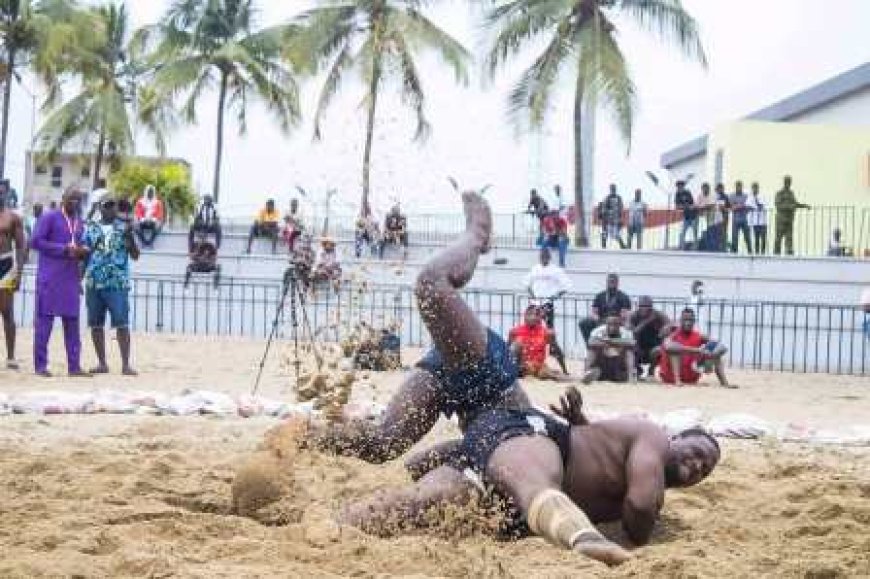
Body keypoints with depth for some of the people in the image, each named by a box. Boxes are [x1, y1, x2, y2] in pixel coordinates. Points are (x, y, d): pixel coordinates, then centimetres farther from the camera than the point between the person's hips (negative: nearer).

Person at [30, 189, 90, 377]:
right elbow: (35, 241, -10)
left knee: (72, 321, 5)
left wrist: (82, 252, 2)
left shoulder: (79, 223, 18)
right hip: (50, 277, -6)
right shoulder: (50, 218, -2)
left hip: (71, 278, 6)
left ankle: (74, 365, 7)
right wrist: (64, 249, -15)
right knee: (44, 319, -4)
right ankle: (40, 365, -1)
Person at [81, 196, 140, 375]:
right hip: (94, 283, 3)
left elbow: (135, 256, 0)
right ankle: (102, 363, 15)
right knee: (96, 324, 5)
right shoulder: (90, 228, 10)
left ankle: (126, 364, -5)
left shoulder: (124, 228, 4)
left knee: (122, 324, -8)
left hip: (117, 283, -3)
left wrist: (129, 236, -15)